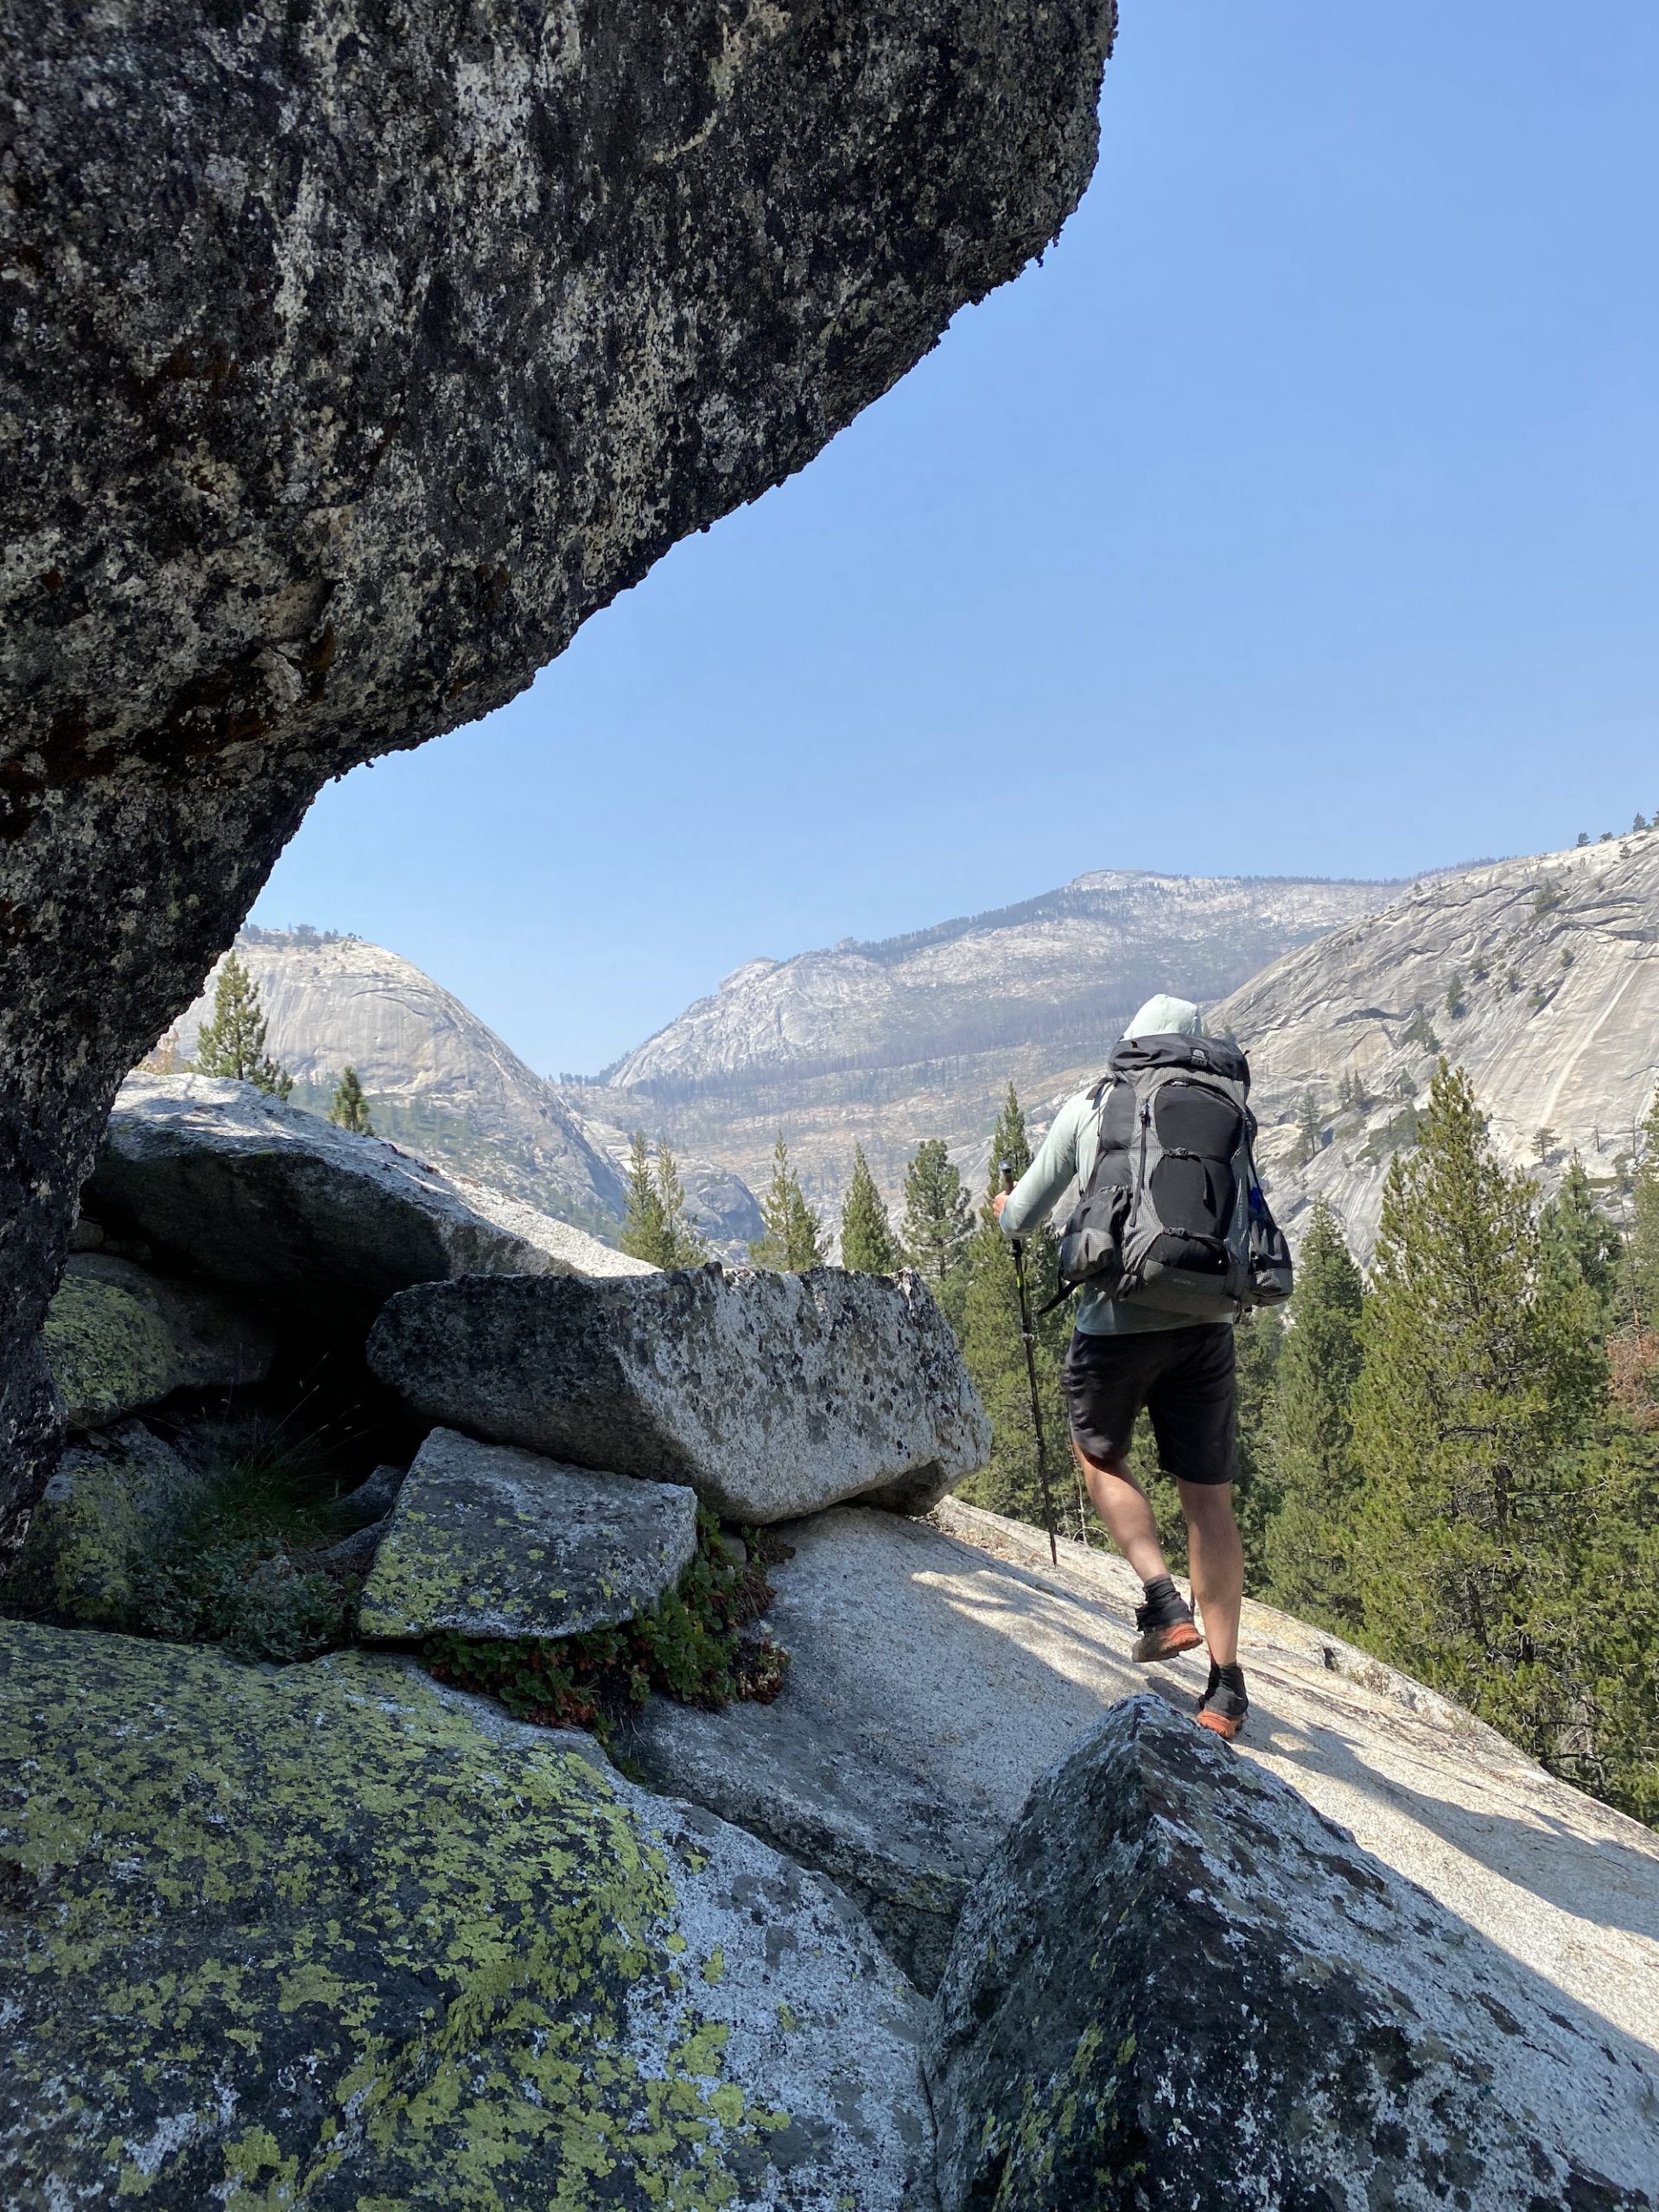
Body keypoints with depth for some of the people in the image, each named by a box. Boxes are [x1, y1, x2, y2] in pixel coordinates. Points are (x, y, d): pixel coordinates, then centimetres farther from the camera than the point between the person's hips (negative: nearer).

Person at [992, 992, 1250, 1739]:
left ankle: (1163, 1600, 9)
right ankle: (1227, 1684, 14)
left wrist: (1005, 1206, 31)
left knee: (1100, 1455, 24)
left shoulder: (1087, 1109, 3)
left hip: (1115, 1320, -2)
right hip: (1204, 1323, 2)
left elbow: (1019, 1221, 10)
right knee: (1207, 1495, 9)